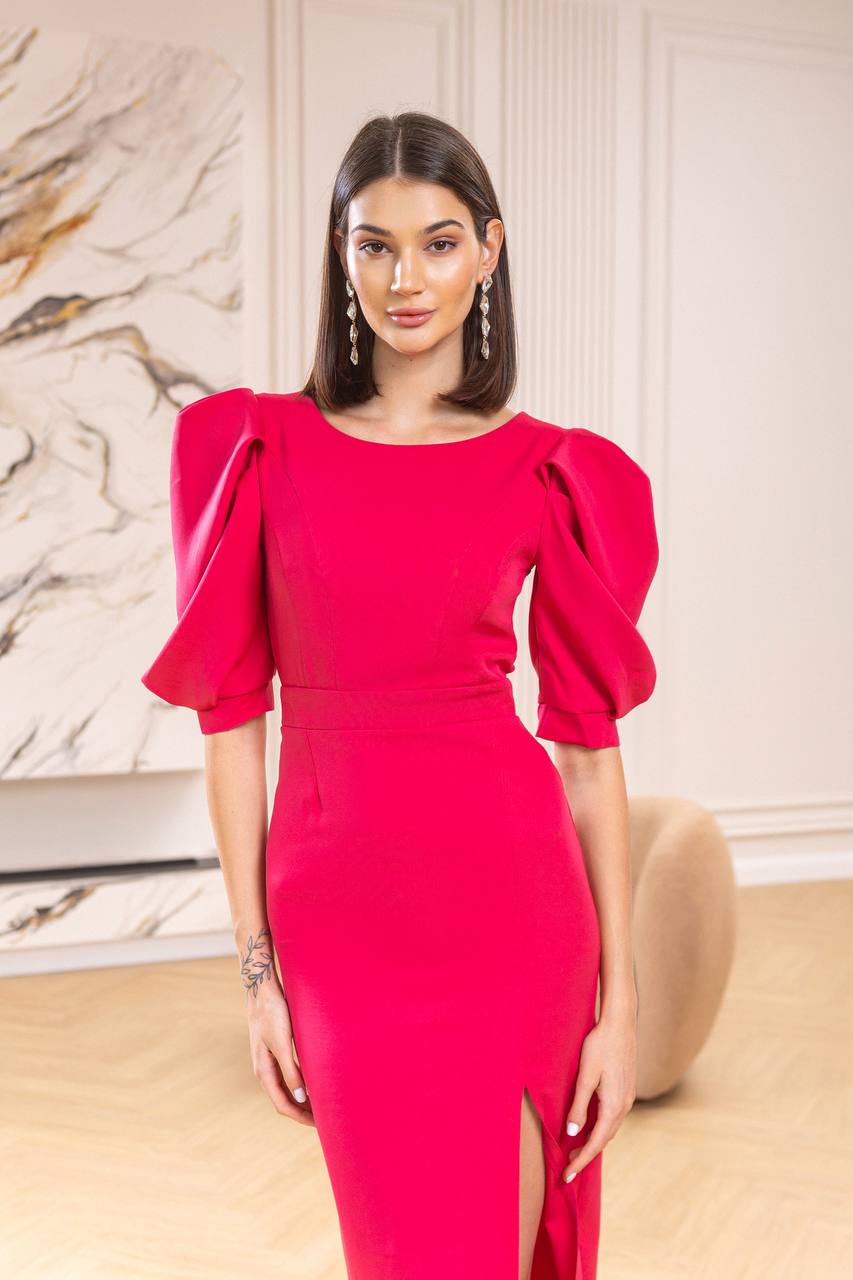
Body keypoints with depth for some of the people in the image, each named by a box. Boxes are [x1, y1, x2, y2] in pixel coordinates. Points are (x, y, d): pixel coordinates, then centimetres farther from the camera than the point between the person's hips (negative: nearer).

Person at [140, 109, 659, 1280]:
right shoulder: (263, 450, 3)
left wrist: (622, 1000, 0)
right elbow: (232, 713, 2)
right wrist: (255, 964, -1)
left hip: (512, 896, 0)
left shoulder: (551, 473, 1)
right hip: (339, 911, 1)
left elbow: (591, 742, 1)